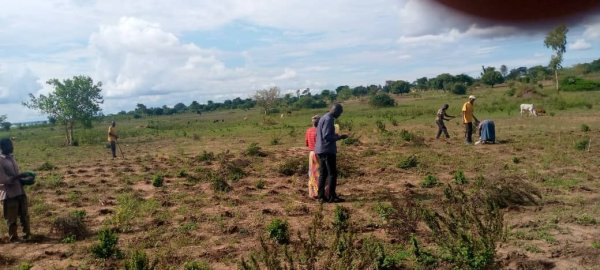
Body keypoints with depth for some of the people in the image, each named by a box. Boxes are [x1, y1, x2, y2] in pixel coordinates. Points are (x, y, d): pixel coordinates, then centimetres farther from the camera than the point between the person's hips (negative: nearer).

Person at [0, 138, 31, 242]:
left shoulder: (11, 158, 9)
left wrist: (23, 177, 3)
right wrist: (18, 176, -23)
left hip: (20, 191, 7)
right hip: (9, 193, -7)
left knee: (24, 214, 13)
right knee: (11, 217, 5)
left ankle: (27, 233, 26)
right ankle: (13, 237, 18)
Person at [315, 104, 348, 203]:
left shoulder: (323, 118, 16)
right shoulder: (328, 119, -15)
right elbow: (327, 136, -21)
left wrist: (336, 136, 16)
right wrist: (339, 137, -11)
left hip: (321, 150, 10)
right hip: (328, 150, -10)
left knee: (323, 173, 10)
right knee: (332, 174, -3)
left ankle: (321, 196, 12)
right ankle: (332, 196, 0)